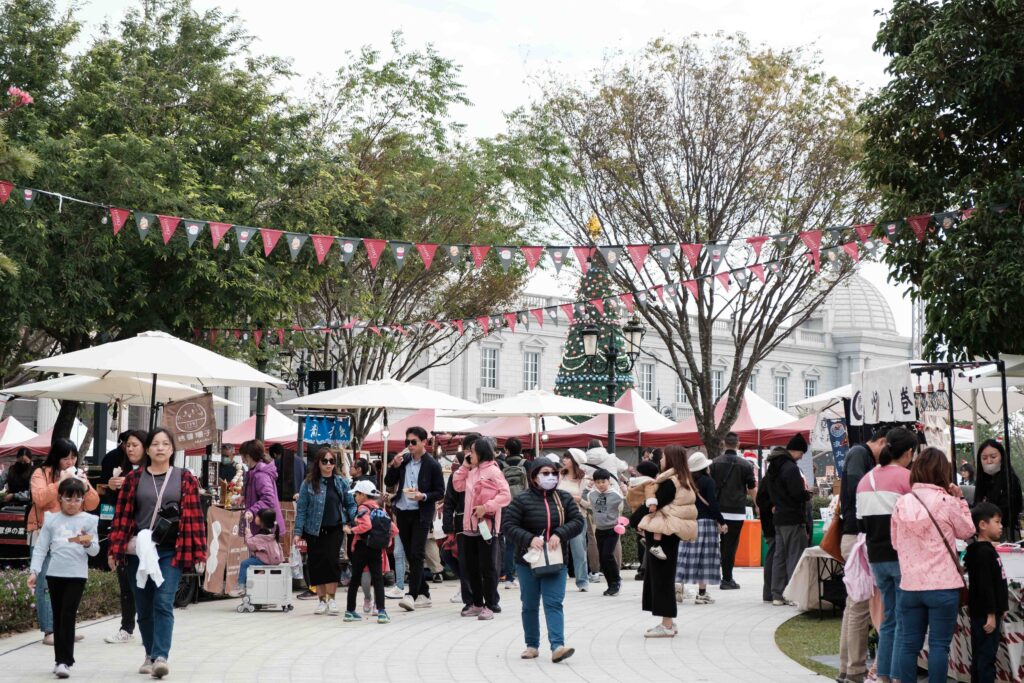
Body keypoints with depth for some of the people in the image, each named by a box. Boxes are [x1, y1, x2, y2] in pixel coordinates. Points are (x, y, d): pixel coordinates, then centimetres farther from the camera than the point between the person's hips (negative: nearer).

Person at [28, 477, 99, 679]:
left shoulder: (89, 520, 3)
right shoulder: (51, 520, 7)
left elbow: (95, 550, 1)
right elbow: (40, 548, 6)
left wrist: (87, 543, -22)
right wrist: (34, 571, -6)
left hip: (77, 575, -2)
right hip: (54, 573, 2)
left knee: (68, 616, -9)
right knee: (57, 617, 9)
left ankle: (65, 661, -8)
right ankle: (60, 659, 18)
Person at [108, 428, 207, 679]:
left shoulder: (185, 478, 4)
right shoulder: (134, 478, 6)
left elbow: (195, 516, 1)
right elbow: (122, 515, 5)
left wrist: (199, 553, -4)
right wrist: (115, 549, 1)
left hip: (171, 552, -2)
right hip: (139, 551, 2)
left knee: (163, 604, -13)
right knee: (144, 609, 9)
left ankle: (160, 657, -17)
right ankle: (150, 655, 24)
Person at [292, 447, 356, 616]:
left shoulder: (340, 482, 5)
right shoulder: (309, 483, -2)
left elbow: (350, 504, 12)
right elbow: (301, 508, -2)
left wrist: (353, 519, -6)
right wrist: (298, 532, -7)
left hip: (334, 529, 0)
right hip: (314, 531, 0)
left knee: (332, 560, -12)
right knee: (317, 564, 4)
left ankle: (332, 598, 0)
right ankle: (322, 600, 16)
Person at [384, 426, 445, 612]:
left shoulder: (432, 465, -6)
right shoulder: (403, 460, 8)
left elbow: (440, 492, -4)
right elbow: (388, 482, 10)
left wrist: (423, 496, -21)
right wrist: (394, 466, -7)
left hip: (421, 514, -6)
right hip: (403, 513, 6)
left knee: (416, 554, -12)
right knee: (409, 555, 10)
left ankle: (412, 595, -16)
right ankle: (423, 594, 19)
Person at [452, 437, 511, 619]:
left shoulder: (492, 471, -10)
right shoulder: (472, 472, 15)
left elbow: (505, 495, -16)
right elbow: (458, 486, 19)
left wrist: (486, 507, -22)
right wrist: (464, 466, 10)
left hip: (486, 525, -8)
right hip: (470, 525, 8)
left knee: (486, 566, -3)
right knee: (470, 566, 13)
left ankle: (489, 606, 4)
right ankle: (477, 604, 23)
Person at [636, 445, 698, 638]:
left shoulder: (669, 483, -16)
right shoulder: (684, 482, 14)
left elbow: (653, 505, -19)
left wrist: (635, 518, -5)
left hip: (664, 534, -10)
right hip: (672, 534, 10)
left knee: (661, 577, -4)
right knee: (664, 577, 15)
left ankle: (667, 625, -2)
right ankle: (668, 622, 20)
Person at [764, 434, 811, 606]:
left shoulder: (772, 467, 13)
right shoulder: (790, 467, -17)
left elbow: (768, 492, 18)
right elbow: (798, 493, -22)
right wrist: (808, 494, -3)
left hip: (778, 518, 9)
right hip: (794, 519, -9)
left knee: (779, 556, 12)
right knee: (796, 556, -4)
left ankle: (777, 595, 14)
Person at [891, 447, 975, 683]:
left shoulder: (901, 503, 3)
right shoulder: (947, 502, -9)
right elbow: (967, 531, 6)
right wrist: (960, 499, 9)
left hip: (910, 585, 3)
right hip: (943, 586, -3)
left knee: (909, 643, 9)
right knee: (939, 644, 2)